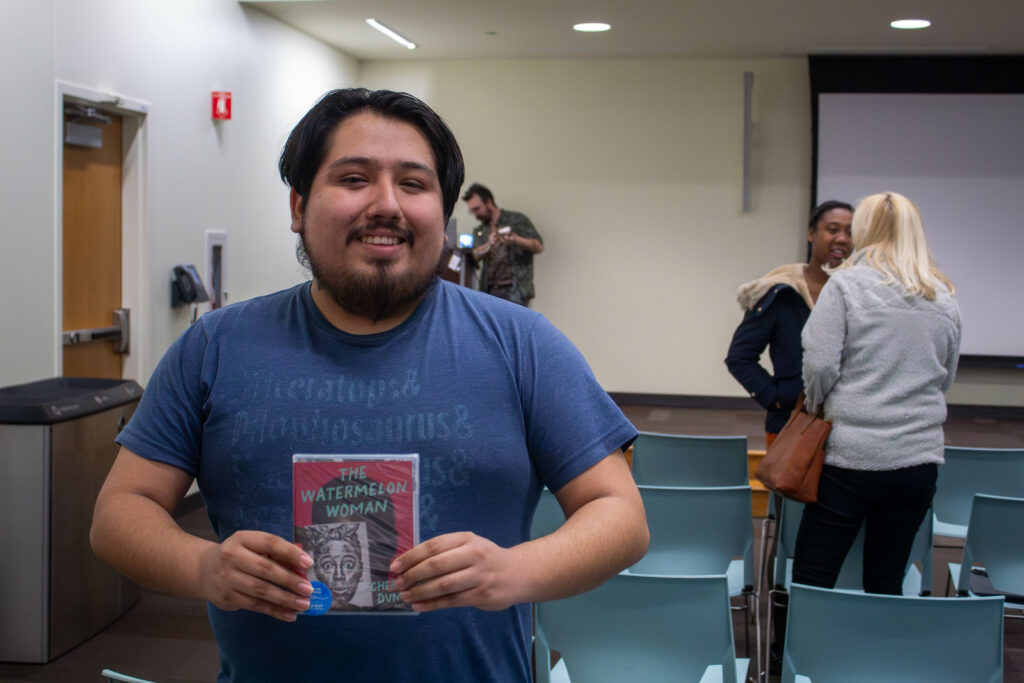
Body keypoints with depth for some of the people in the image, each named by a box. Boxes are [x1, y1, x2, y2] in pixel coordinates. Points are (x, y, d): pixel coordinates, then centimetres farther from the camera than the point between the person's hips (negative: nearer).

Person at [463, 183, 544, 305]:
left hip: (515, 289, -4)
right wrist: (489, 245, -19)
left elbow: (539, 246, 0)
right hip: (490, 290, 5)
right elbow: (476, 255, 2)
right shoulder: (479, 231, 21)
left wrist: (515, 240, -17)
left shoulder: (516, 220, 6)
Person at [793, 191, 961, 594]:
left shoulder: (847, 285, -6)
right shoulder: (945, 301, 9)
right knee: (887, 585, 13)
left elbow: (820, 364, -10)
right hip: (920, 459, 5)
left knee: (810, 582, 2)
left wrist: (817, 409, 7)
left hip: (852, 455, -5)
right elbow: (945, 380, 17)